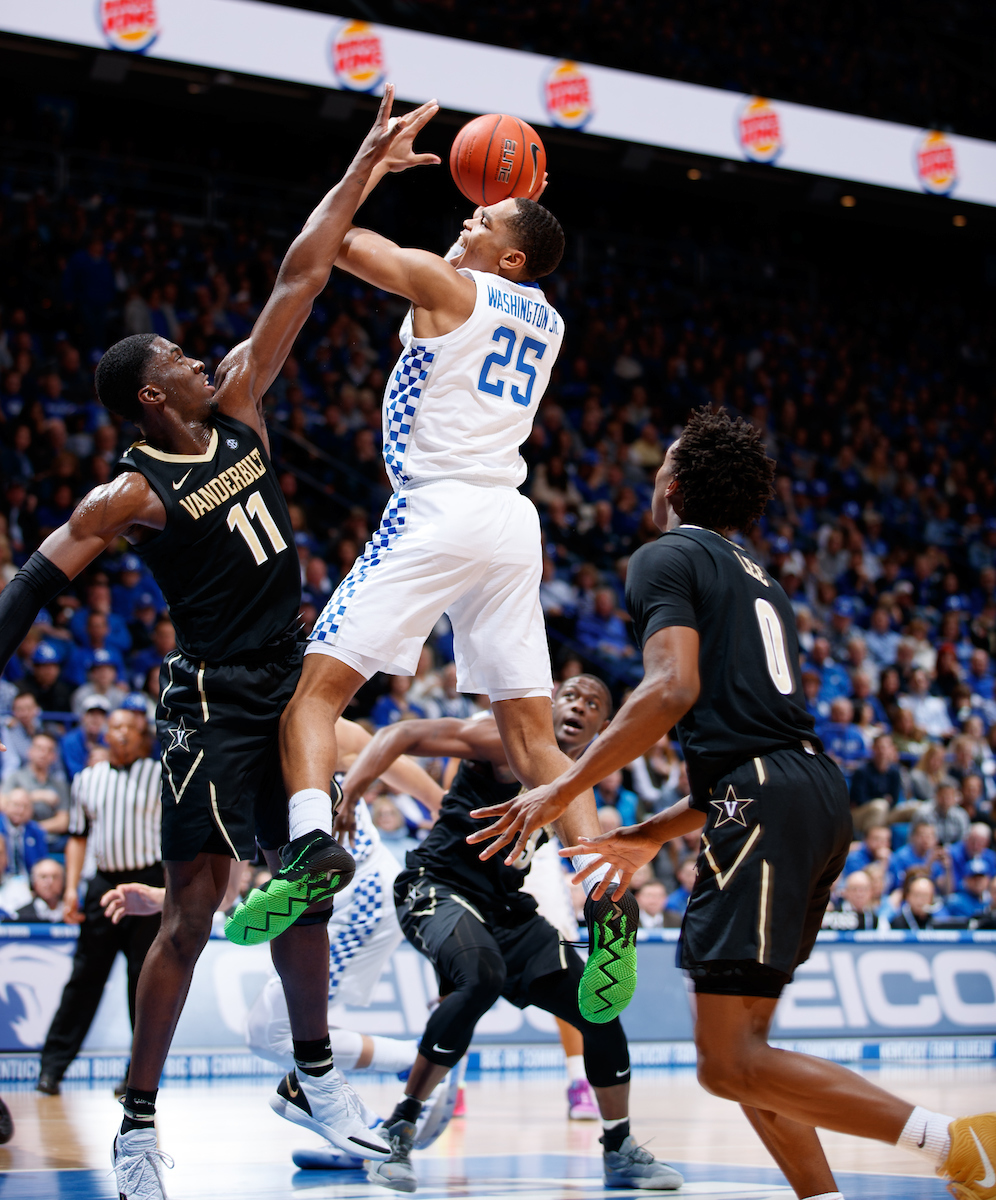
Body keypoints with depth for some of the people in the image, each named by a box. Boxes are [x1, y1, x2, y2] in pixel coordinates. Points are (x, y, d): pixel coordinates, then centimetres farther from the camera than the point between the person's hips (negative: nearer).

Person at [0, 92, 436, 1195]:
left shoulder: (237, 409, 5)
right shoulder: (131, 496, -13)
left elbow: (298, 282, 4)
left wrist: (367, 165, 3)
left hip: (286, 696, 7)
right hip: (211, 713, -7)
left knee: (306, 886, 14)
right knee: (192, 915, -7)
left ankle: (316, 1073, 28)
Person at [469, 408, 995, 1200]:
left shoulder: (668, 557, 3)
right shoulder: (759, 581, 29)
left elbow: (672, 690, -15)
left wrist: (562, 791, -11)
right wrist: (654, 836, 37)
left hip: (761, 804, -9)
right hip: (819, 789, 9)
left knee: (729, 1062, -11)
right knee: (741, 1035, 17)